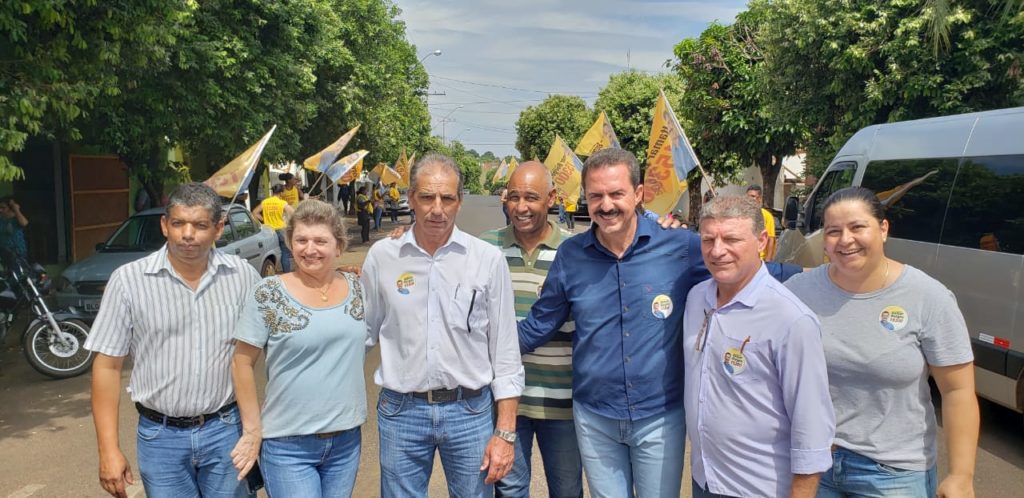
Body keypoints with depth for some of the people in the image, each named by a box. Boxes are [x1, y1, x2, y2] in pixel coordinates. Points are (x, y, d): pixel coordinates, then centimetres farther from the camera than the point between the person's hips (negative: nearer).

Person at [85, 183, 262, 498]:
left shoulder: (242, 275, -4)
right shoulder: (129, 280, -7)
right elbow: (108, 366, -3)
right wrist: (109, 450, -6)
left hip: (227, 430, 1)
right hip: (161, 436, 0)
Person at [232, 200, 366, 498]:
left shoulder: (356, 288, 2)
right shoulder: (269, 294, -10)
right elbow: (242, 363, -5)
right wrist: (253, 430, -7)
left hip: (347, 440, 4)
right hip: (288, 445, -4)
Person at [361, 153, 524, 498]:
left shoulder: (488, 259, -4)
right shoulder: (381, 256, -1)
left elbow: (505, 352, -1)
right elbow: (364, 332, 11)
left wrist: (505, 431, -3)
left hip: (471, 410, 0)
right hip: (401, 412, 1)